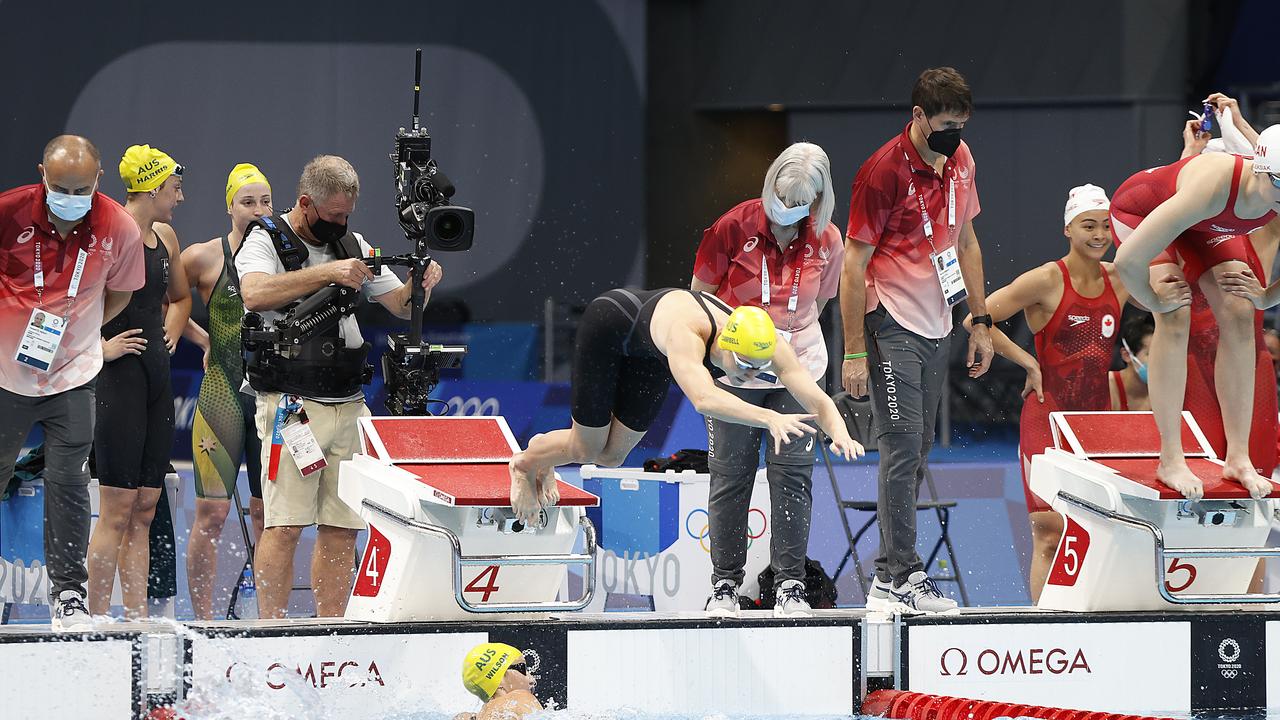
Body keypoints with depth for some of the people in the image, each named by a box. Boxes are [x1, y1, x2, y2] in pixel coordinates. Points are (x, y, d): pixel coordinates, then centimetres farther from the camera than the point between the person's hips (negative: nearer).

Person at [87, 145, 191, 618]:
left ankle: (137, 620, 10)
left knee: (145, 509, 8)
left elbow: (180, 297, 34)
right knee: (116, 509, -9)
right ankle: (97, 620, -7)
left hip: (157, 378, 8)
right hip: (120, 378, -8)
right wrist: (97, 346, -17)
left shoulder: (164, 237, 15)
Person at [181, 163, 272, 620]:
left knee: (266, 511, 6)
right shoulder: (205, 258, -1)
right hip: (223, 392, -3)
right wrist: (202, 338, 5)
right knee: (212, 513, -7)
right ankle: (202, 620, -3)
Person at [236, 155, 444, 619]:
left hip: (349, 405, 6)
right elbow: (256, 294, -22)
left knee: (342, 529, 3)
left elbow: (402, 305, 17)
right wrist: (327, 273, -26)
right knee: (284, 526, -10)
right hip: (291, 404, -6)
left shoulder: (353, 246, 16)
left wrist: (422, 284, -5)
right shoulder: (264, 241, -1)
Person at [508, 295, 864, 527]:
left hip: (647, 352, 6)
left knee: (610, 456, 12)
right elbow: (704, 399, -70)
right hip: (607, 327, -6)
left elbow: (817, 399, -40)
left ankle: (543, 460, 45)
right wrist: (770, 418, -82)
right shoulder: (688, 335, -52)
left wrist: (839, 433, -62)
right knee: (586, 449, 5)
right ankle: (528, 460, 39)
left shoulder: (768, 346, -35)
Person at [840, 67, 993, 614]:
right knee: (902, 449, -11)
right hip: (892, 328, -7)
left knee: (916, 454, 7)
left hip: (937, 330, 7)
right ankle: (900, 577, -9)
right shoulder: (883, 172, -14)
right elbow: (854, 264, -12)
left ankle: (890, 579, 10)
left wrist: (981, 321, 17)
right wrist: (854, 352, -15)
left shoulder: (959, 160, 8)